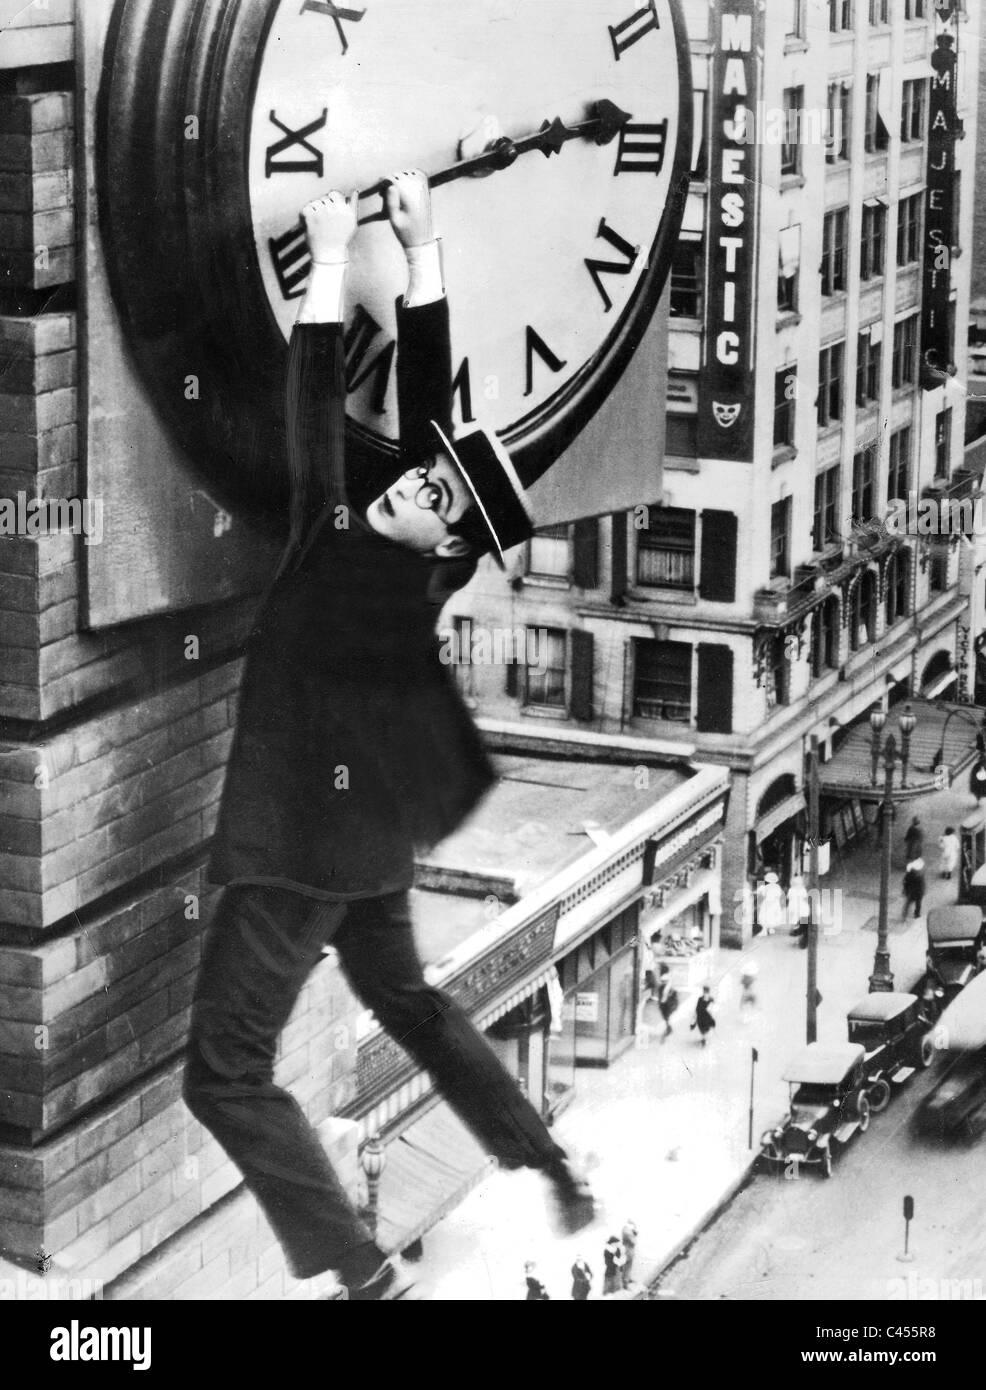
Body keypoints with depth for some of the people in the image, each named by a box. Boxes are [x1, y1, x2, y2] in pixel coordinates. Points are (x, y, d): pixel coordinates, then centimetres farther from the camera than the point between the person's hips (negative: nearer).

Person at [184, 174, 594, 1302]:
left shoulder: (340, 549, -24)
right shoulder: (420, 573, -6)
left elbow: (316, 418, -25)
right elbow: (428, 391, -3)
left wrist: (330, 261, -22)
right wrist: (420, 248, -5)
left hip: (300, 848, -9)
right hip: (372, 833, 9)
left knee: (225, 1074, -4)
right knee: (404, 998, 29)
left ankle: (370, 1280, -8)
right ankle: (552, 1171, 31)